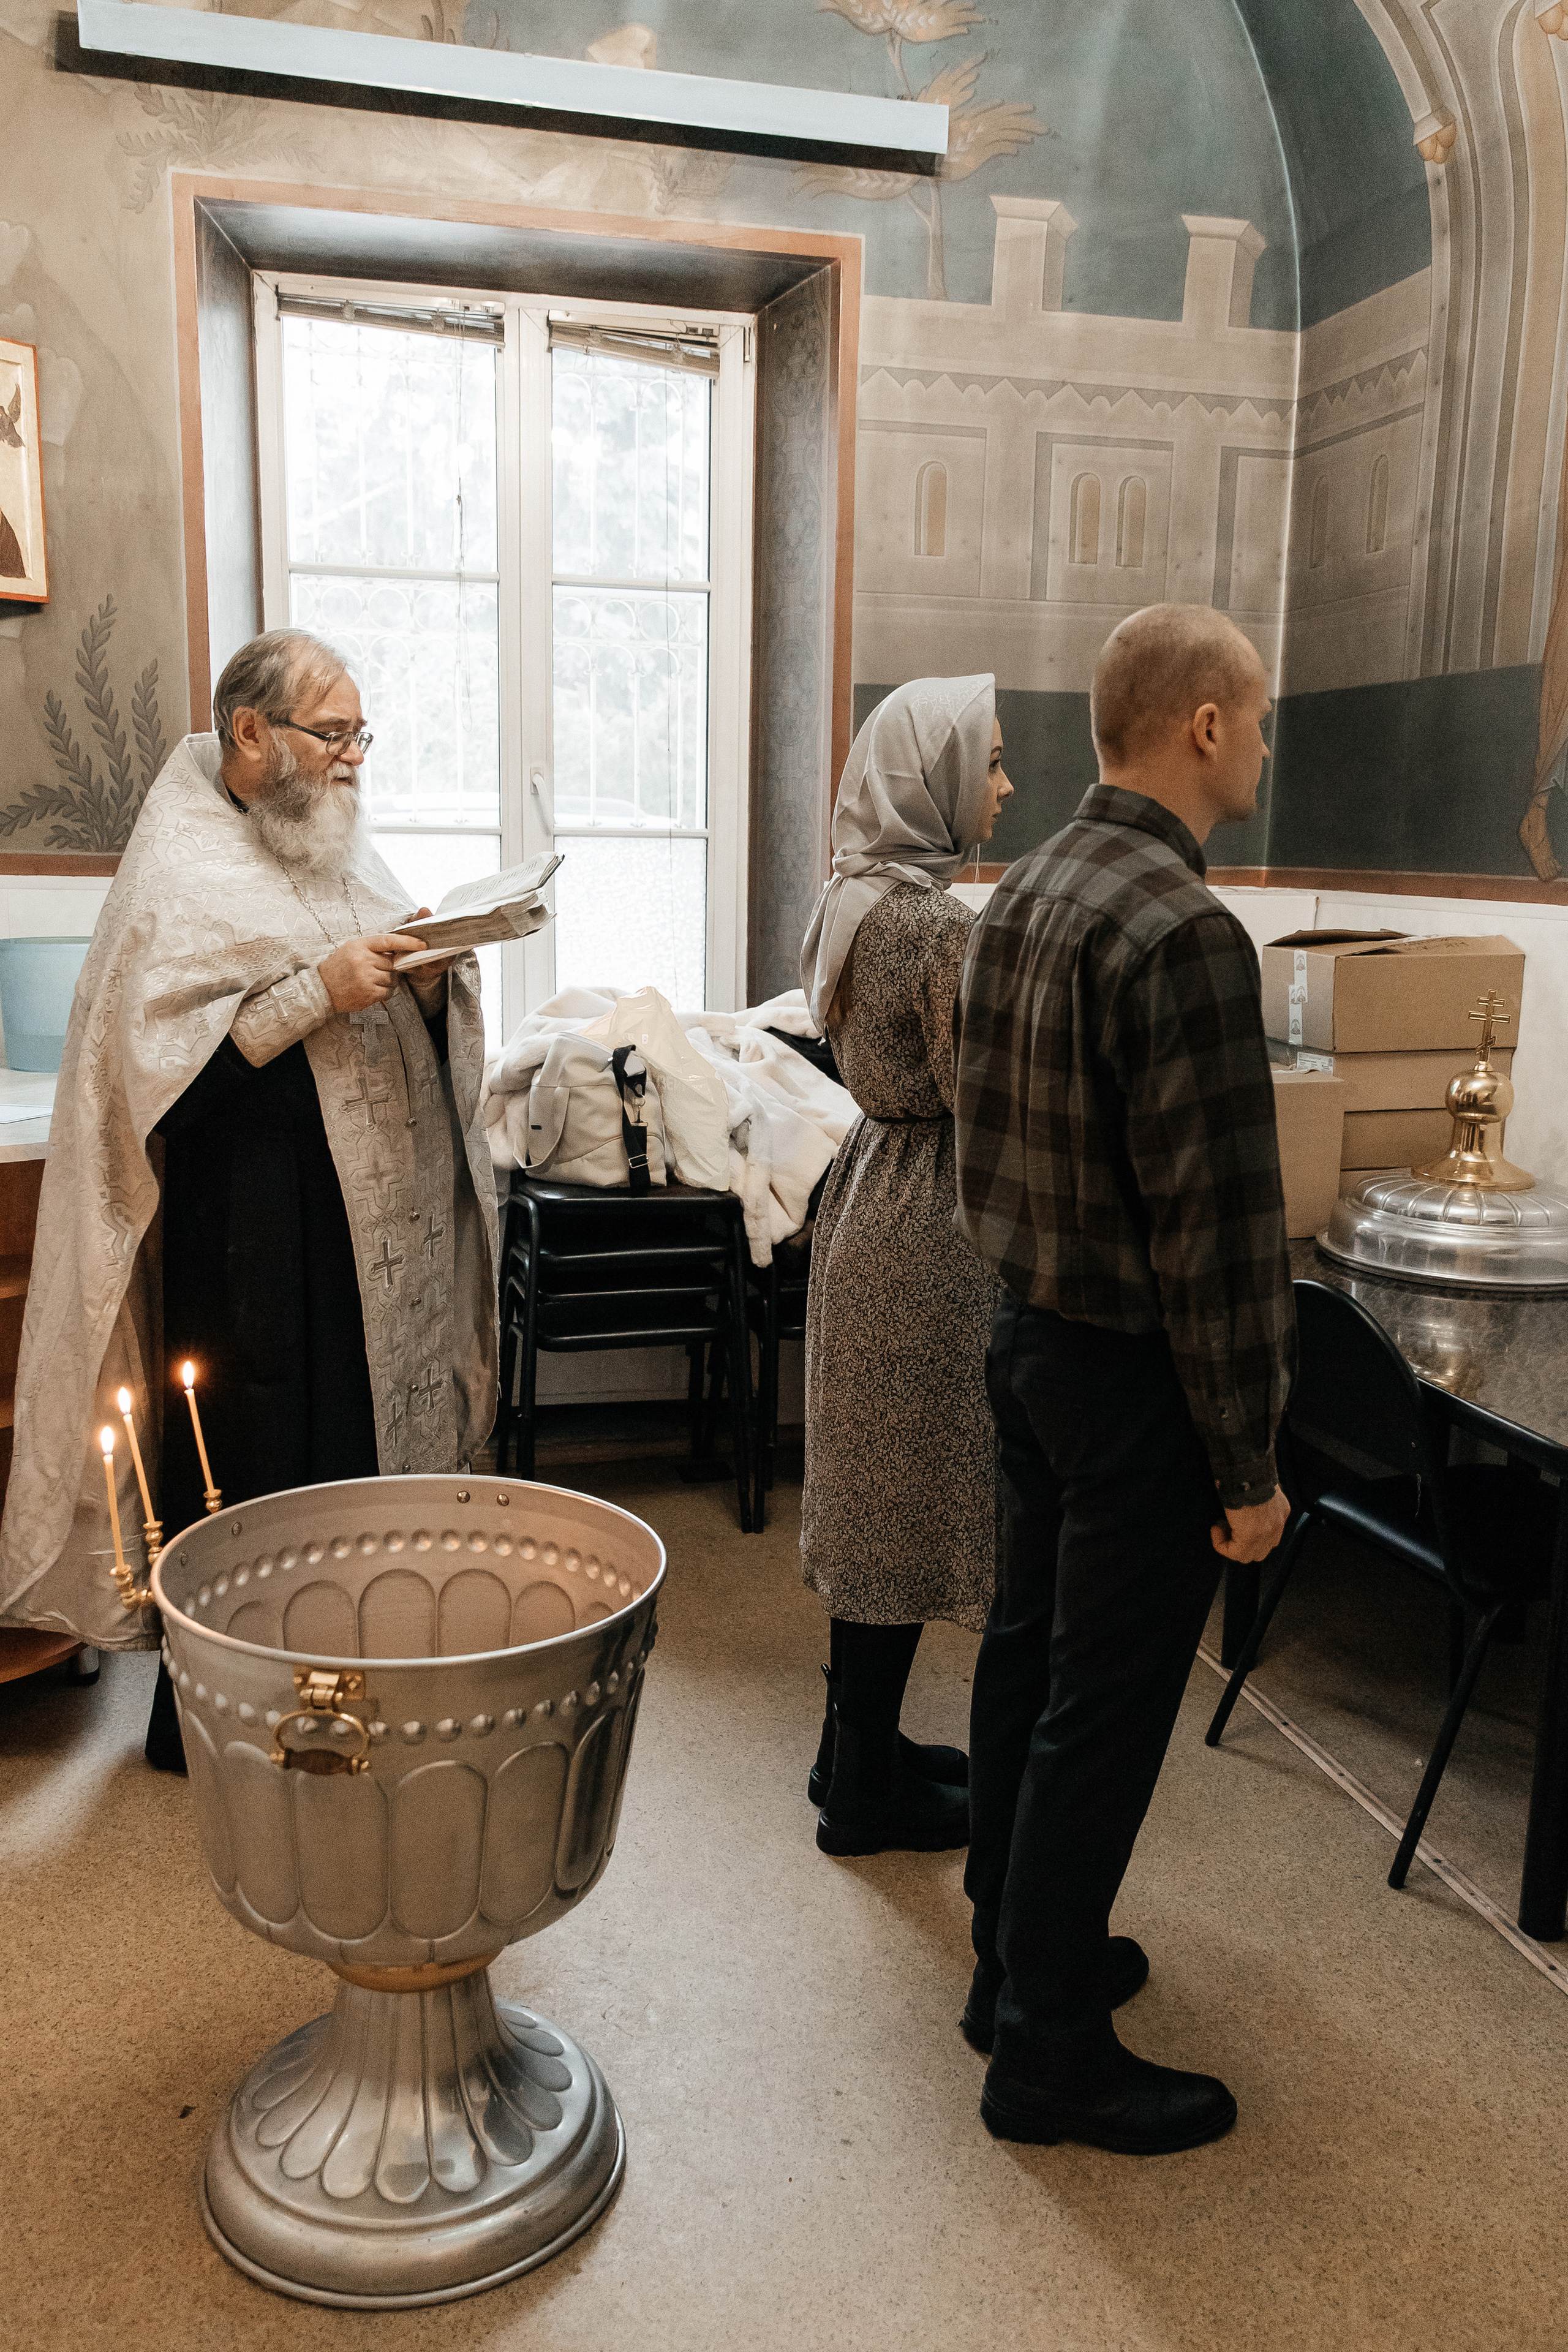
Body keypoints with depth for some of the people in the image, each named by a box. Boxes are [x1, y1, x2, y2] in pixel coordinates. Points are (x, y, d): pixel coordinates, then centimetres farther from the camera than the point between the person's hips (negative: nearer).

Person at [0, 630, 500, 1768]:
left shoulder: (340, 847, 14)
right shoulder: (181, 872, -9)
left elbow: (409, 1025, 16)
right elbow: (162, 1063, -19)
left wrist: (434, 971, -5)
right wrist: (318, 991, -23)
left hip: (375, 1227, 7)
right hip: (255, 1237, -7)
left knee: (359, 1445, 12)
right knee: (255, 1476, 1)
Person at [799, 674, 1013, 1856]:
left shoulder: (851, 902, 9)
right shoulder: (941, 924, -21)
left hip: (868, 1194, 10)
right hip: (923, 1231, -9)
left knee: (873, 1493, 18)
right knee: (907, 1500, 3)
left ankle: (860, 1744, 33)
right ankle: (868, 1790, 19)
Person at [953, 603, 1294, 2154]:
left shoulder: (1020, 895, 5)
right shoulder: (1181, 934, -23)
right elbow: (1213, 1226, -22)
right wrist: (1249, 1463, -15)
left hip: (1027, 1340, 9)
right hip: (1131, 1374, -9)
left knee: (1026, 1660, 20)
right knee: (1104, 1713, 5)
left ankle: (1017, 1954, 38)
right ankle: (1048, 2054, 22)